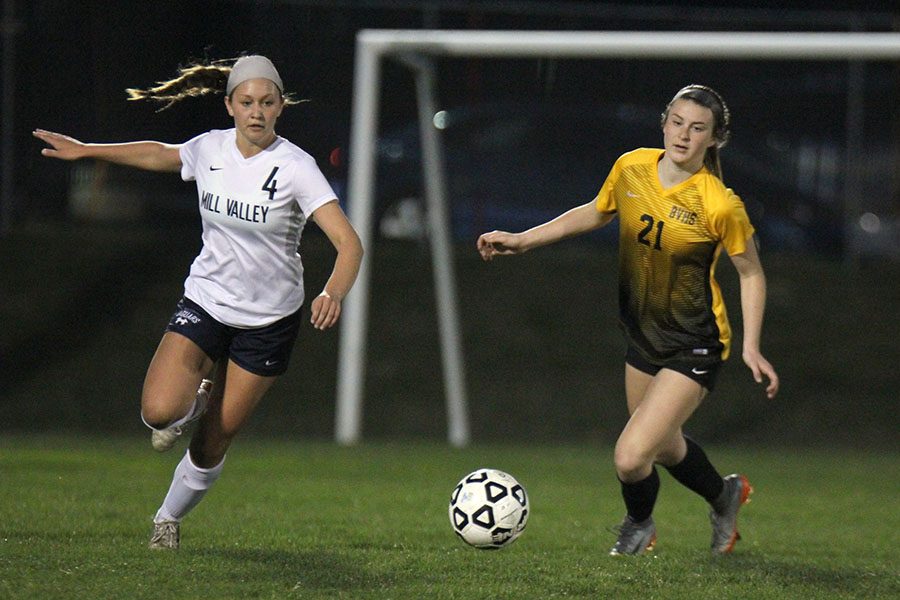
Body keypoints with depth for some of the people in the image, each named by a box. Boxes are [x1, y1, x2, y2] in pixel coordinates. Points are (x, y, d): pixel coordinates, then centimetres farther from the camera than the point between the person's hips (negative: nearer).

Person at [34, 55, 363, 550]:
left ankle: (169, 519, 32)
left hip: (270, 319, -3)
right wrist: (86, 151, 20)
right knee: (158, 411, -20)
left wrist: (333, 294, -46)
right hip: (205, 302, 3)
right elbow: (159, 155, 19)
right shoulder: (211, 149, -6)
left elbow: (348, 242, -27)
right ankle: (198, 399, 15)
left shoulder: (294, 166, -19)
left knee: (212, 444, 5)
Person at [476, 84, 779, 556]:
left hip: (693, 348, -6)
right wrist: (522, 240, 9)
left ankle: (639, 526, 20)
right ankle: (725, 495, 55)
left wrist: (751, 346, -15)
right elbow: (595, 213, 12)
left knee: (630, 459, -14)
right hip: (643, 336, 6)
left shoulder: (719, 205, -23)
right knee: (664, 447, 24)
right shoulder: (631, 168, -8)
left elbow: (750, 273, -9)